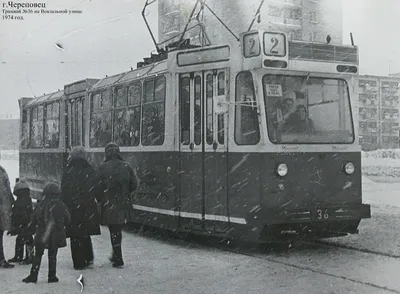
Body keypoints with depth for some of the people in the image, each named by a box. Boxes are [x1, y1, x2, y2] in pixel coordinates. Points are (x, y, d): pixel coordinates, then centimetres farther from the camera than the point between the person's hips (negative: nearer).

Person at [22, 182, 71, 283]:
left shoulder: (41, 205, -6)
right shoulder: (61, 205, -3)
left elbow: (33, 219, -2)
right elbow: (68, 219, 5)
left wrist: (36, 226, 17)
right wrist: (62, 226, 22)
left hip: (42, 234, -1)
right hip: (56, 236, 1)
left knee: (38, 255, 7)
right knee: (52, 256, 9)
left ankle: (33, 276, 5)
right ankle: (52, 277, 9)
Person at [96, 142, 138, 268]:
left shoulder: (103, 167, -10)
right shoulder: (126, 166, 1)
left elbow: (98, 186, -10)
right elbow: (134, 184, 2)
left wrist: (100, 199, 7)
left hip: (109, 204, -4)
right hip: (123, 204, 4)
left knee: (114, 231, 3)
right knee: (118, 229, 20)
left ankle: (118, 259, 3)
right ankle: (116, 255, 29)